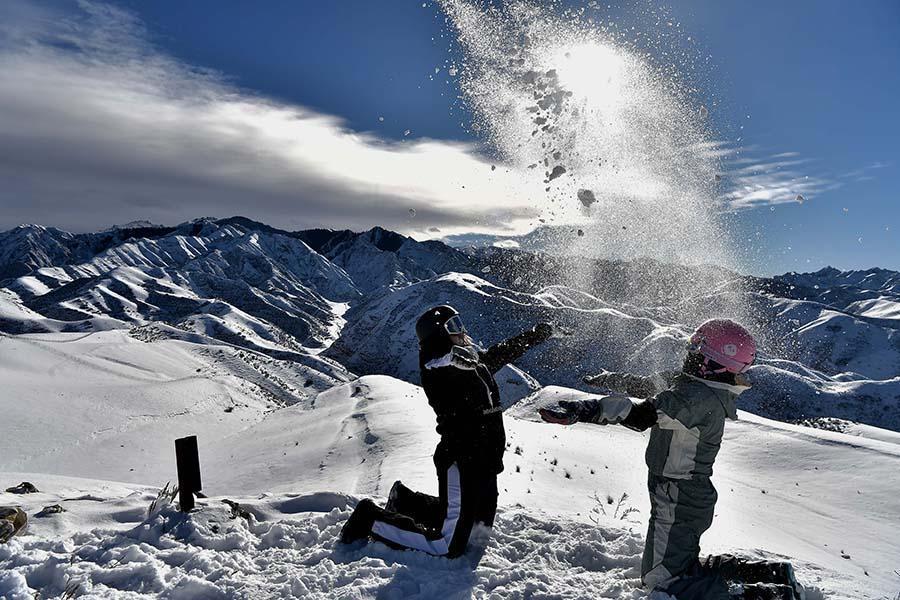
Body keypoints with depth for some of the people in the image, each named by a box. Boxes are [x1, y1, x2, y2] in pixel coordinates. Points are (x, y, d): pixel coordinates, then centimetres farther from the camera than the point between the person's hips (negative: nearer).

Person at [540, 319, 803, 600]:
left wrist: (582, 410, -44)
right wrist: (615, 379, 24)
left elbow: (642, 414, -40)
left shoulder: (698, 397, -28)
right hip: (694, 497, 10)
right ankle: (772, 574, 23)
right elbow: (656, 384, 18)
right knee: (685, 568, 27)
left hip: (678, 503, -10)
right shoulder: (710, 391, 3)